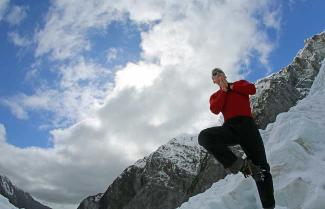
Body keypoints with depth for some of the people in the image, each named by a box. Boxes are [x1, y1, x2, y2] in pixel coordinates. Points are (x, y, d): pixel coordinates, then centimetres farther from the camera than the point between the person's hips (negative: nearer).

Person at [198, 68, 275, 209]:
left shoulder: (240, 83, 24)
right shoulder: (215, 96, 24)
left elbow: (252, 89, 1)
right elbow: (215, 109, 1)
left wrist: (230, 86, 8)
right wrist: (224, 91, 5)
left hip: (247, 124, -1)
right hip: (229, 127, 1)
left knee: (261, 166, -6)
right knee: (204, 136, -30)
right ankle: (239, 164, -26)